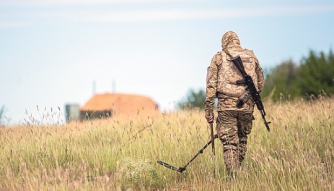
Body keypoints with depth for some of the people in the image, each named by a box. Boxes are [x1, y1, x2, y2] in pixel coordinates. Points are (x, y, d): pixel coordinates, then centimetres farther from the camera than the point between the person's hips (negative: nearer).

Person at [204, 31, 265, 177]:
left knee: (229, 142, -2)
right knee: (242, 140, 18)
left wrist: (208, 109, 0)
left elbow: (211, 85, -2)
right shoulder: (251, 56, 13)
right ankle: (238, 169, 23)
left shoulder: (219, 57, 5)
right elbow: (260, 83, 19)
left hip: (226, 105, -2)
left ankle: (233, 176, -9)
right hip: (247, 106, 2)